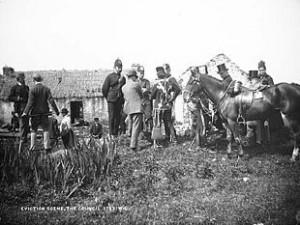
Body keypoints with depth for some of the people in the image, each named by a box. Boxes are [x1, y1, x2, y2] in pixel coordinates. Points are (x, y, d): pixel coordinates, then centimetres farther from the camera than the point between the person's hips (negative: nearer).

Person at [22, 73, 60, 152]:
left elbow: (30, 103, -15)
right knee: (46, 129, 8)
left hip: (35, 113, -2)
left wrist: (25, 112, -14)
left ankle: (32, 147, 7)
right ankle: (47, 146, 5)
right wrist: (56, 110, 0)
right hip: (44, 112, 2)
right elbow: (51, 100, -4)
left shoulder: (32, 90, -8)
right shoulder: (46, 89, 0)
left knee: (34, 130, 7)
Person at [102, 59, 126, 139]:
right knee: (111, 116, -5)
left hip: (120, 101, 4)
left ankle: (116, 134, 10)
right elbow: (104, 88, 2)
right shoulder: (110, 77, 1)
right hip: (111, 100, -4)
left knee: (118, 117, 4)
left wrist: (122, 99, 9)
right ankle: (111, 134, -2)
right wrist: (108, 97, 6)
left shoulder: (123, 78, 14)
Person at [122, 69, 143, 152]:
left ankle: (133, 143, 21)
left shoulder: (123, 87, 11)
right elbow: (141, 95, 4)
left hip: (128, 108, 7)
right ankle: (133, 145, -12)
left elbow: (125, 97, 14)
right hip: (137, 107, -7)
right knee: (136, 127, -7)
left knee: (133, 126, 17)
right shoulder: (136, 84, -7)